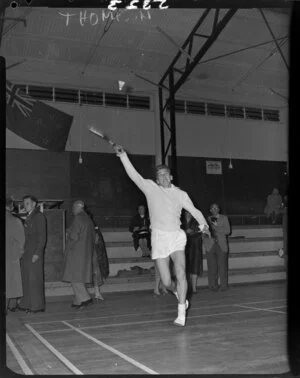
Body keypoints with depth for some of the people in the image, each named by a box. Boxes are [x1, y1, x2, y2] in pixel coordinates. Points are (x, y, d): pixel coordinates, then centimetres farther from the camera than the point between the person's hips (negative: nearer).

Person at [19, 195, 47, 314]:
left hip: (35, 254, -8)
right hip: (26, 254, 8)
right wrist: (23, 252, 10)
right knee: (26, 279, 7)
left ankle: (37, 306, 0)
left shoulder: (39, 217, -5)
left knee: (35, 279, -5)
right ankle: (28, 304, 13)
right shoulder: (28, 217, 20)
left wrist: (37, 253, -17)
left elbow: (42, 237, -11)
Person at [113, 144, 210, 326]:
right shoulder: (150, 188, 6)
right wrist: (123, 156, -15)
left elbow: (194, 210, 11)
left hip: (177, 237, 1)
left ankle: (181, 314, -11)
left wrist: (203, 223, -6)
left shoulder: (180, 194, 11)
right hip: (159, 238, 0)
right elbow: (133, 174, -5)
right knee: (167, 282, 0)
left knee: (181, 272, -18)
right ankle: (180, 295, 34)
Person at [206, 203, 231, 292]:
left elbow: (227, 231, 2)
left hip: (221, 246, 0)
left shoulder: (224, 218, 13)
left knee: (222, 266, -7)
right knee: (212, 267, -5)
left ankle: (224, 286, 0)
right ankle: (213, 286, 3)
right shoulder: (208, 219, 14)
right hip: (210, 246, 1)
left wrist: (216, 226, -6)